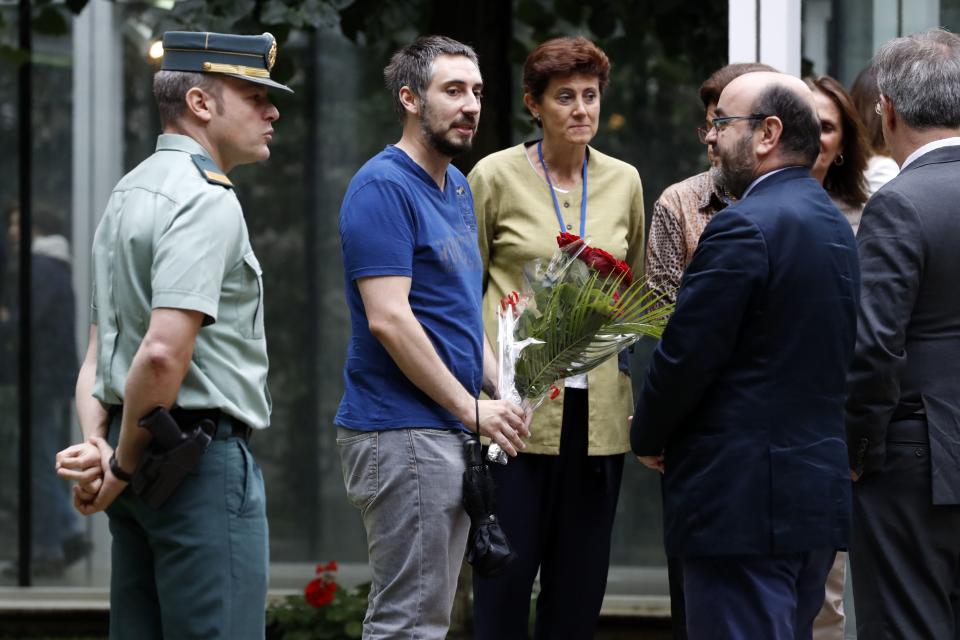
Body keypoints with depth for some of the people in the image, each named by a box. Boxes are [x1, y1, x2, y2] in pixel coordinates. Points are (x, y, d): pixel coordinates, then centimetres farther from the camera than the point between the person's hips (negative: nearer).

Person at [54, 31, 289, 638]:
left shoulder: (129, 194, 18)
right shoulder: (207, 202, -14)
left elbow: (98, 351, 16)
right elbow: (164, 353, -24)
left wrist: (96, 445, 2)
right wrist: (122, 463, -13)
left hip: (141, 455, 10)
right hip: (204, 456, -10)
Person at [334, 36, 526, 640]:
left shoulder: (458, 188, 16)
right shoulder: (383, 187, -13)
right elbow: (388, 320, -20)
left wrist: (502, 387, 7)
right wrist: (473, 409, -14)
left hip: (449, 432, 9)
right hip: (404, 435, -9)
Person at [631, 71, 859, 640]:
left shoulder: (744, 227, -15)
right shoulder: (835, 225, 14)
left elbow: (687, 353, -16)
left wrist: (648, 438, 2)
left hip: (745, 504, -9)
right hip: (821, 487, 9)